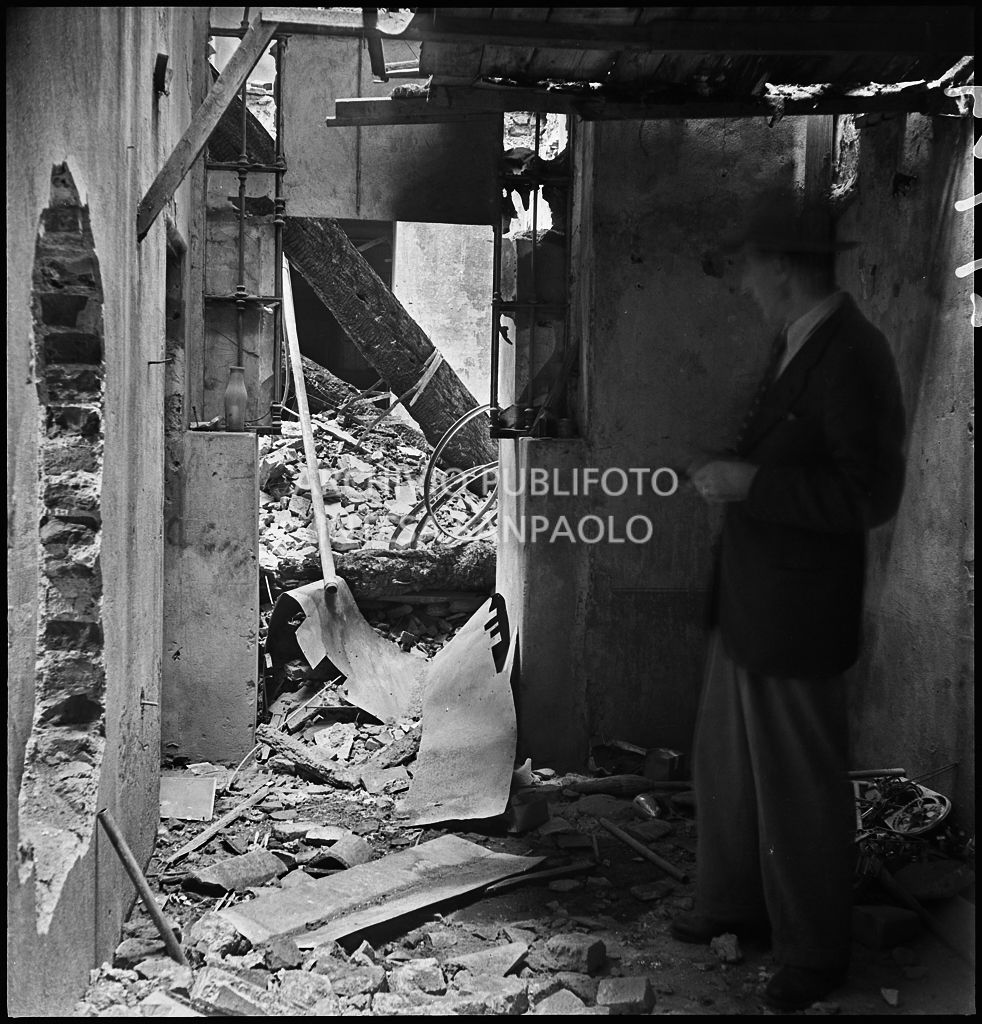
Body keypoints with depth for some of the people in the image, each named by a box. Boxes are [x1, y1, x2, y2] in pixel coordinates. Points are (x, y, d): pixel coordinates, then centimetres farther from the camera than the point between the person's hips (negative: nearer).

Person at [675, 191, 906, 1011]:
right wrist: (733, 469, 4)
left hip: (797, 613, -9)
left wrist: (752, 482, -23)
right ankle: (735, 903, 41)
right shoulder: (796, 344, 8)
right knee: (726, 761, 21)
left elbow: (871, 495, -24)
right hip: (747, 601, 9)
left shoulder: (851, 358, -21)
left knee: (801, 785, 7)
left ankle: (814, 952, 27)